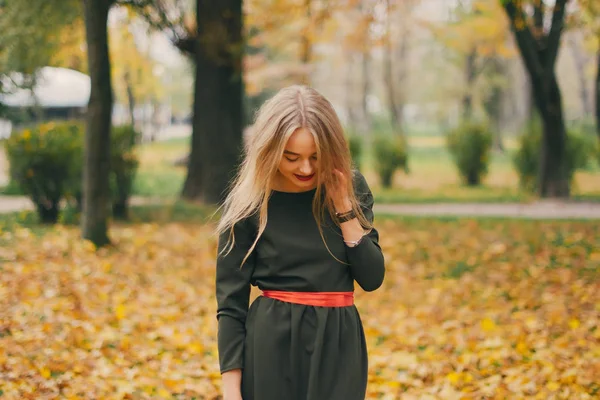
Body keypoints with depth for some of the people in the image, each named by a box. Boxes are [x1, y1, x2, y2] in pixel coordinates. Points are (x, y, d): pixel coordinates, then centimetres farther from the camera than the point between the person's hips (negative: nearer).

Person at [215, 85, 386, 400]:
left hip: (340, 346, 3)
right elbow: (231, 304, -6)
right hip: (273, 348, -2)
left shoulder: (352, 188, 1)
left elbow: (372, 277, -3)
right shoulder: (249, 204, -7)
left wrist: (343, 207, -12)